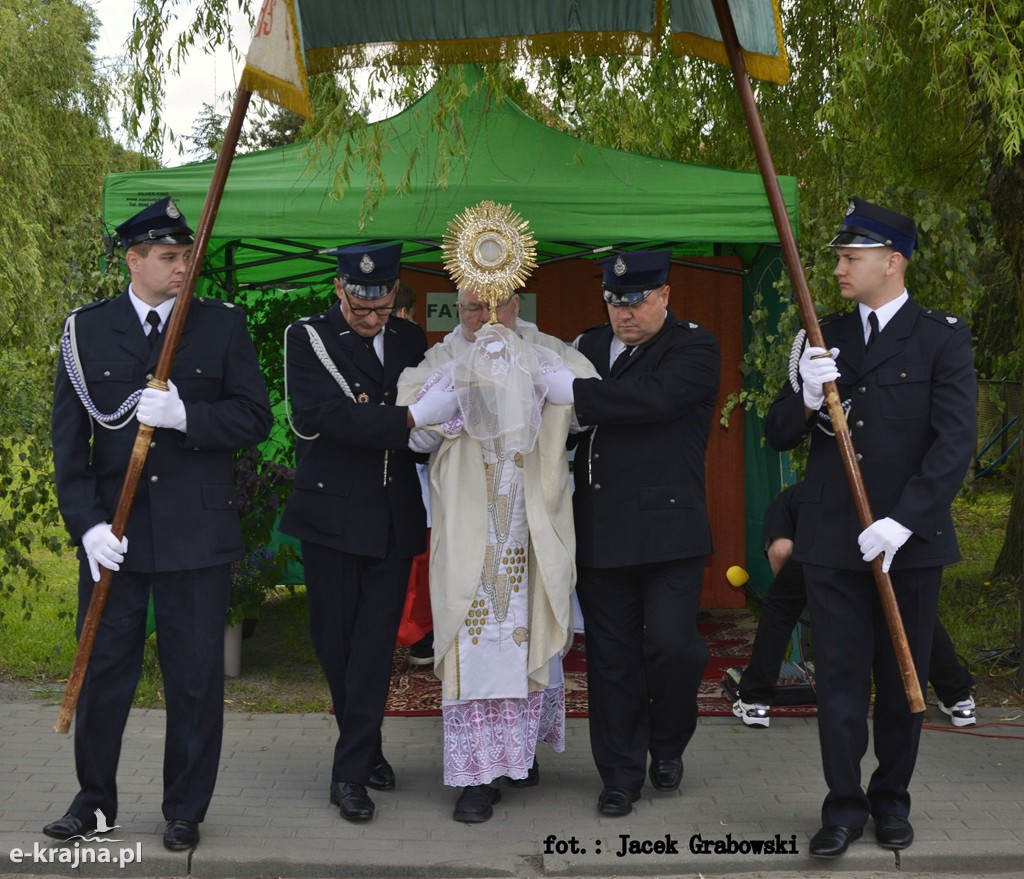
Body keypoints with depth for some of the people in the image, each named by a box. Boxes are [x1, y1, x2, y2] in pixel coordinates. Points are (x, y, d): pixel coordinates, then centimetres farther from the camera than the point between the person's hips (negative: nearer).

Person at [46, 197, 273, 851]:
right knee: (104, 669, 9)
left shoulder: (223, 325, 3)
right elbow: (69, 436, 2)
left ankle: (186, 810, 20)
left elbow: (255, 417, -2)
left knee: (196, 674, 6)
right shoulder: (87, 330, 4)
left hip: (198, 528, -1)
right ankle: (95, 801, 26)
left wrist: (185, 416, -19)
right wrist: (87, 522, -8)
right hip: (113, 531, 1)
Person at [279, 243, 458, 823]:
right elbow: (332, 416, -20)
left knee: (375, 645, 0)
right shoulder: (308, 339, -5)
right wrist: (412, 417, -27)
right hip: (332, 515, -3)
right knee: (336, 643, 7)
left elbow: (433, 413, 17)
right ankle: (366, 748, 25)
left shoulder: (410, 341, 10)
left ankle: (352, 771, 6)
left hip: (393, 519, 3)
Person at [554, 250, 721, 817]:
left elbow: (653, 397, -21)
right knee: (611, 657, 7)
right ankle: (621, 775, 19)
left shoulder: (693, 348, -3)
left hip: (667, 529, -4)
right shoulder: (590, 347, 15)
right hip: (600, 532, 4)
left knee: (670, 644, -8)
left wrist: (568, 393, -22)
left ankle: (668, 745, 20)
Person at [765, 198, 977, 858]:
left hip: (910, 541, -2)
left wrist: (903, 522, -21)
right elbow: (778, 435, 8)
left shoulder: (943, 339, -3)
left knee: (902, 680, 10)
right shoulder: (825, 339, 9)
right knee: (840, 679, 4)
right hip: (832, 539, 3)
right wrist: (805, 400, -14)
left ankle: (893, 800, 25)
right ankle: (845, 806, 14)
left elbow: (955, 443, -12)